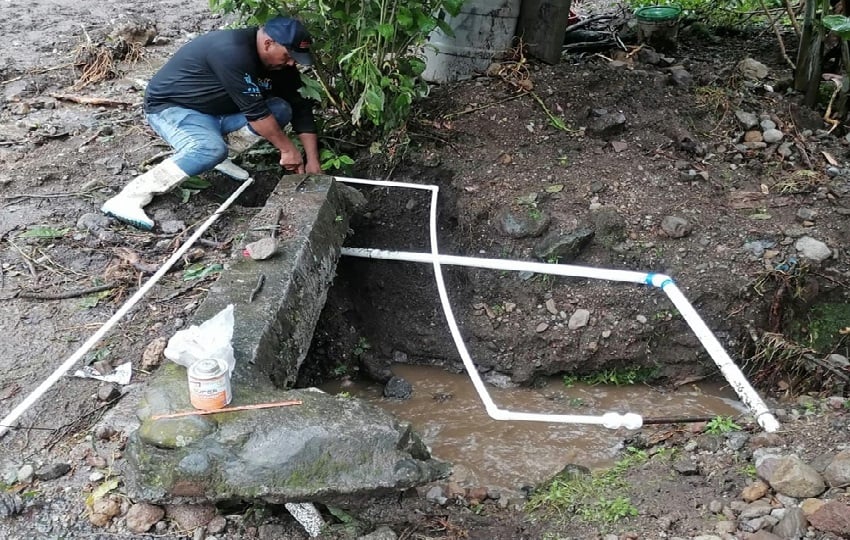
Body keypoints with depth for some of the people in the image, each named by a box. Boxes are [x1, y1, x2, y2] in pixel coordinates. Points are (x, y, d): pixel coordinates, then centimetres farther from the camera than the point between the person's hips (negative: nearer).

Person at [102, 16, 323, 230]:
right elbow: (255, 111, -30)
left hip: (218, 111, 8)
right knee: (210, 149, -38)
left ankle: (216, 153, 0)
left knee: (281, 110, -9)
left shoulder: (278, 62, -5)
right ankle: (127, 199, -32)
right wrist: (288, 148, -20)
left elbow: (300, 107, 0)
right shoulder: (232, 51, -31)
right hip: (171, 107, -8)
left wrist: (313, 160, -6)